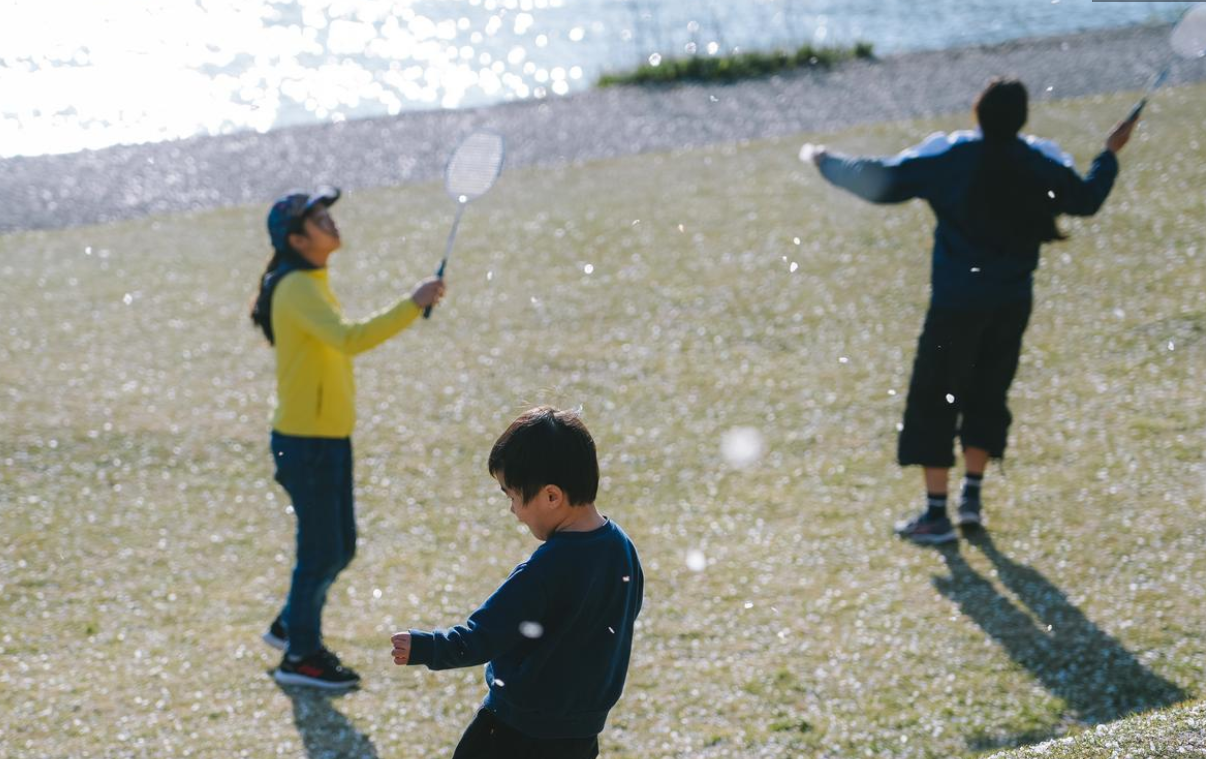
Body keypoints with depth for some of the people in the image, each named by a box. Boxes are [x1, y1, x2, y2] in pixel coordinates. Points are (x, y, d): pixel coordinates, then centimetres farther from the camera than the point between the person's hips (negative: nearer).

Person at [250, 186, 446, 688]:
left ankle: (290, 626, 33)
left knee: (339, 550, 16)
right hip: (307, 442, -10)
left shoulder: (311, 285, 13)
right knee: (322, 552, -1)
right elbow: (349, 339, -34)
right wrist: (411, 306, -36)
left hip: (330, 438, 10)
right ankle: (299, 657, 11)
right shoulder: (297, 289, -20)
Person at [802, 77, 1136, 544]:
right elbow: (1086, 200, 13)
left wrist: (825, 162, 5)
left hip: (957, 303, -4)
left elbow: (879, 183, -9)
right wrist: (1111, 154, 29)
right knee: (987, 395, 18)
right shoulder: (1042, 164, -1)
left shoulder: (948, 158, -11)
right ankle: (972, 497, 20)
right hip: (1012, 303, 4)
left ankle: (936, 514, 1)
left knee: (935, 400, 3)